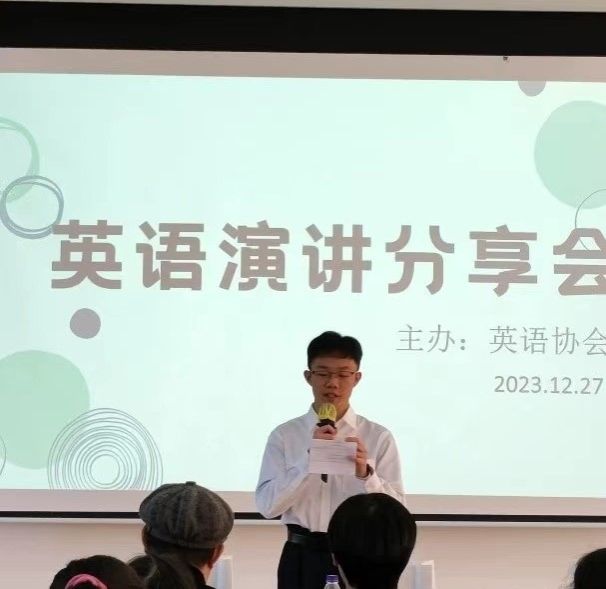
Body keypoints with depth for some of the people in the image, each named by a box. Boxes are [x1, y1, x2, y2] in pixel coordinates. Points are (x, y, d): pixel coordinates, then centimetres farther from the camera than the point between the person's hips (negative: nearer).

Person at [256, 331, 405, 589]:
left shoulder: (378, 437, 2)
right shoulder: (284, 436, 2)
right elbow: (267, 505, -8)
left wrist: (366, 473, -21)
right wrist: (309, 457, -17)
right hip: (302, 560, 0)